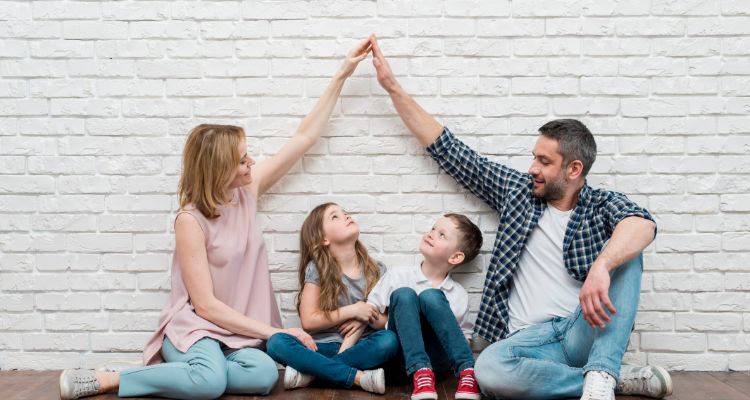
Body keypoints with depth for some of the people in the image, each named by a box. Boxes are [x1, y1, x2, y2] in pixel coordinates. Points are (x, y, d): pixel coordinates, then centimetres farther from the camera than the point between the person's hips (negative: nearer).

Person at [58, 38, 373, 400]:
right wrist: (274, 332, -17)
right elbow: (205, 304, -16)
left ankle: (186, 371, -8)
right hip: (194, 326, -5)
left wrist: (342, 74, 3)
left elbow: (305, 136, 5)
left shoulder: (247, 189, 2)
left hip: (239, 331, 5)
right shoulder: (190, 220, -15)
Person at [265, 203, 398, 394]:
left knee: (389, 340, -30)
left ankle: (310, 372, -24)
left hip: (360, 347, 1)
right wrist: (352, 311, -13)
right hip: (324, 347, -1)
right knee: (277, 342, -27)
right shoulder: (316, 270, -2)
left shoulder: (376, 271, 4)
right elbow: (309, 320, -6)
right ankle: (359, 377, -31)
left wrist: (366, 318, -13)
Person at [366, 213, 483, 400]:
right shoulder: (397, 276, 5)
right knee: (403, 294, -23)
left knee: (431, 297, -24)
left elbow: (465, 336, 14)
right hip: (402, 356, 1)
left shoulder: (459, 294, 6)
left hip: (436, 359, -1)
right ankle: (420, 372, -36)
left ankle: (467, 370, -31)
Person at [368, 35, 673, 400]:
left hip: (586, 332, -1)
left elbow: (642, 223, -22)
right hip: (532, 338, 2)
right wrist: (393, 88, 15)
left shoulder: (603, 205, 4)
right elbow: (448, 150, 15)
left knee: (623, 253, -24)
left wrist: (601, 267, -43)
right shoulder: (518, 191, 13)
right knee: (488, 369, -34)